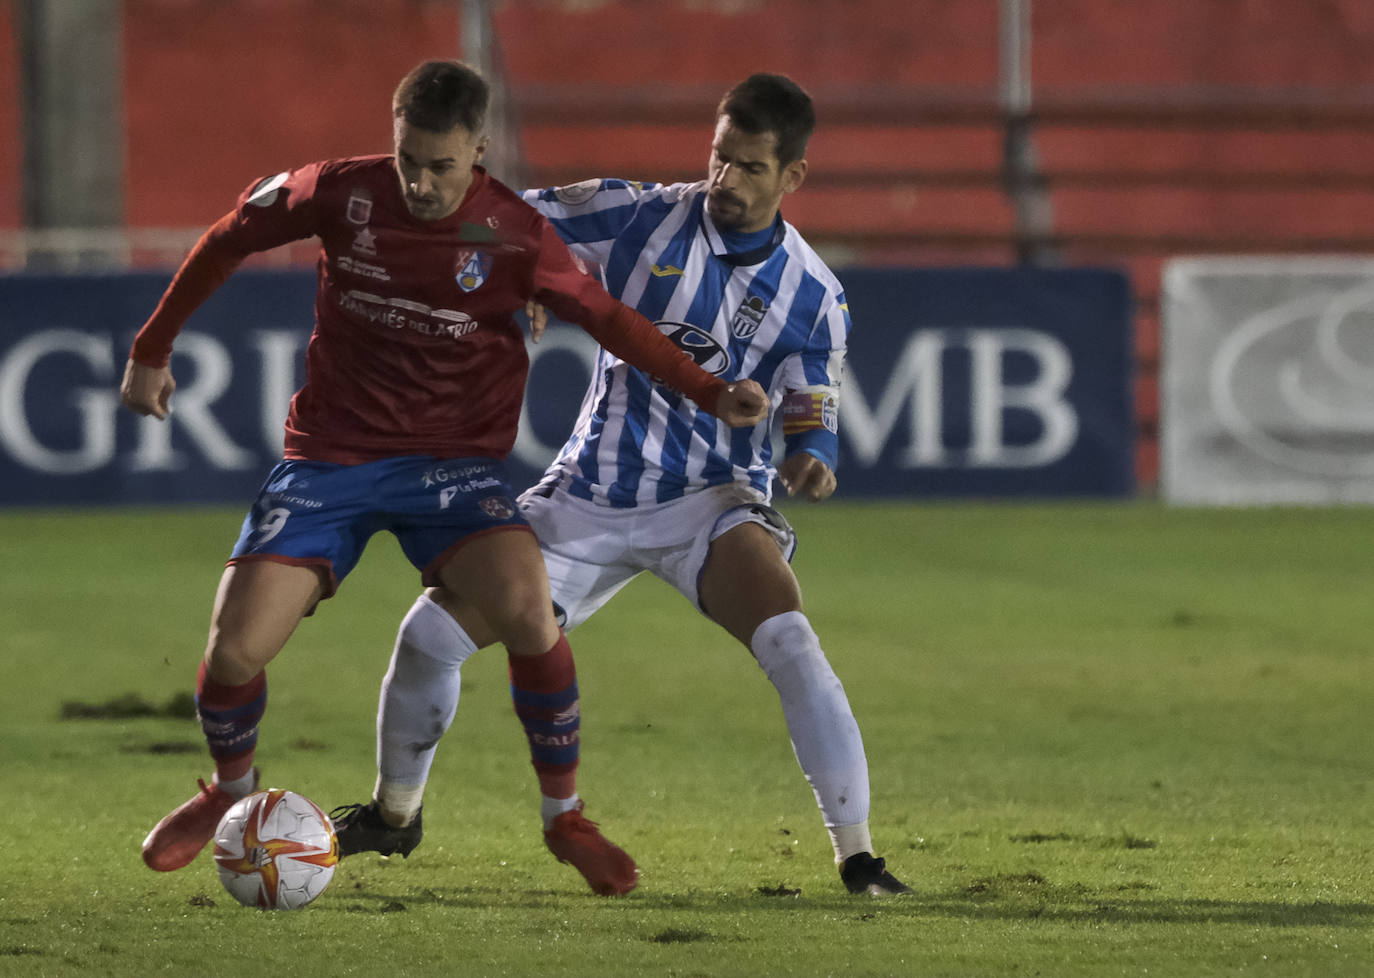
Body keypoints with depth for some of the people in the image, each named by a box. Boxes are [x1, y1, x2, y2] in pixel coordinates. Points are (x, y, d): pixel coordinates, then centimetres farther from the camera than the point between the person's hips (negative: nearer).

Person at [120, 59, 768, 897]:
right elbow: (230, 238, 7)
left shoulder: (512, 232, -10)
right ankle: (231, 793, 24)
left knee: (528, 608, -29)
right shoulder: (343, 195, -9)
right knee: (235, 649, -11)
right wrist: (153, 349, 12)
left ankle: (566, 816, -8)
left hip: (455, 463, -1)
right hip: (330, 459, 1)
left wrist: (708, 392, -7)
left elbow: (605, 316, 1)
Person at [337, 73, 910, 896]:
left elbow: (811, 415, -2)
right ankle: (396, 811, 24)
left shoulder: (813, 297, -6)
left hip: (712, 503, -2)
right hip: (590, 498, 2)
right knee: (433, 629, -3)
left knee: (790, 642, -30)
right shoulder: (644, 217, -7)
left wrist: (811, 458, -25)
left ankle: (858, 857, -21)